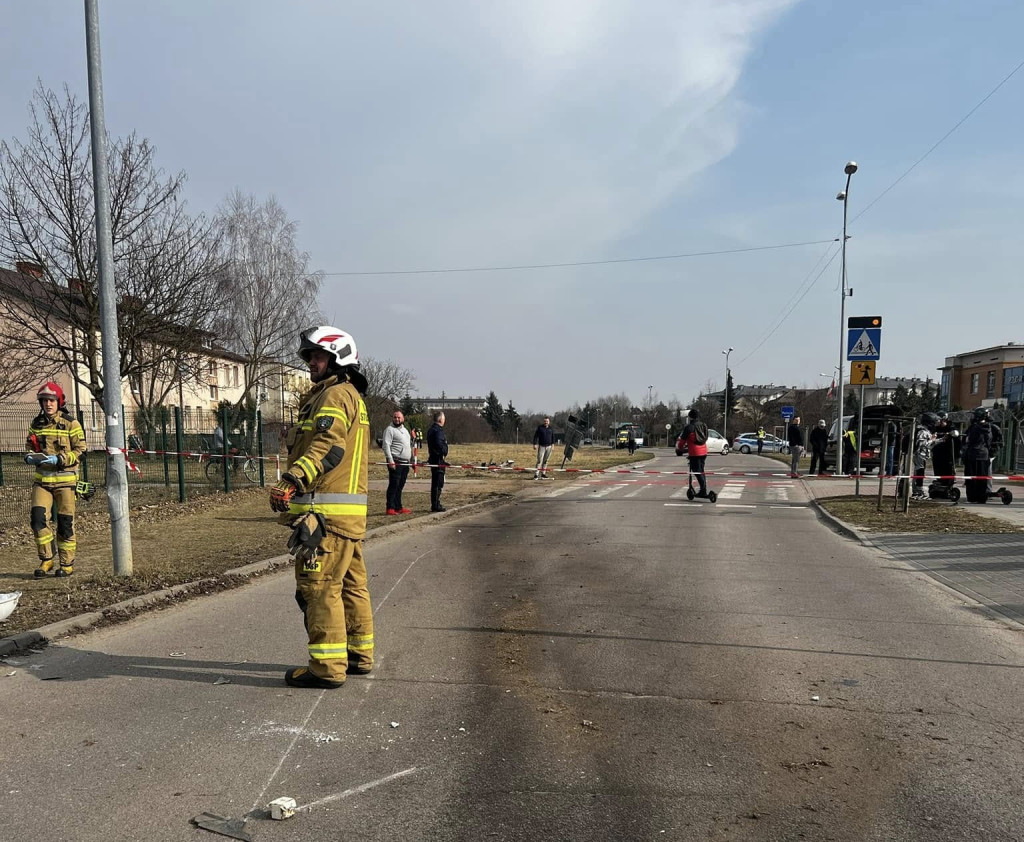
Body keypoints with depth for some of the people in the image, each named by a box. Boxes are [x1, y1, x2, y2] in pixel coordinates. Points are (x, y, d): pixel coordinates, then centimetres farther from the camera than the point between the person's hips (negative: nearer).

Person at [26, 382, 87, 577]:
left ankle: (67, 563, 14)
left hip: (65, 480, -4)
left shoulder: (70, 424, -5)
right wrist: (30, 457, -3)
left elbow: (80, 452, -5)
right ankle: (46, 559, 10)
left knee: (65, 522, 2)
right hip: (42, 479, 4)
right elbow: (30, 447, 20)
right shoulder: (36, 424, 9)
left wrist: (59, 459, -18)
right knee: (37, 517, -7)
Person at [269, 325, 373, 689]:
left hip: (327, 510, -11)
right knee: (350, 584, 15)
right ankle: (359, 655, 25)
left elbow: (327, 445, -25)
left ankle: (326, 666, -2)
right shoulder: (352, 397, 25)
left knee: (319, 586, -7)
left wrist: (292, 479, -36)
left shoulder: (335, 394, -8)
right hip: (349, 511, 11)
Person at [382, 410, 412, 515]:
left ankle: (398, 507, 16)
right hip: (395, 462, -8)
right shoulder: (390, 430, -4)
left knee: (400, 486, 11)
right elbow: (386, 445, -13)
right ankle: (390, 508, -7)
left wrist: (411, 461, 22)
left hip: (405, 463, 8)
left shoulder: (405, 430, 22)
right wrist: (390, 460, -21)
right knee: (393, 485, -9)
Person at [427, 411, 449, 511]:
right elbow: (439, 444, -28)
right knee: (438, 483, -6)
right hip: (438, 459, -10)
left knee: (435, 483, 15)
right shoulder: (438, 430, -16)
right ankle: (436, 505, -4)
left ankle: (435, 505, 20)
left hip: (433, 458, 10)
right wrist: (444, 453, -13)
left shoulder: (431, 429, 16)